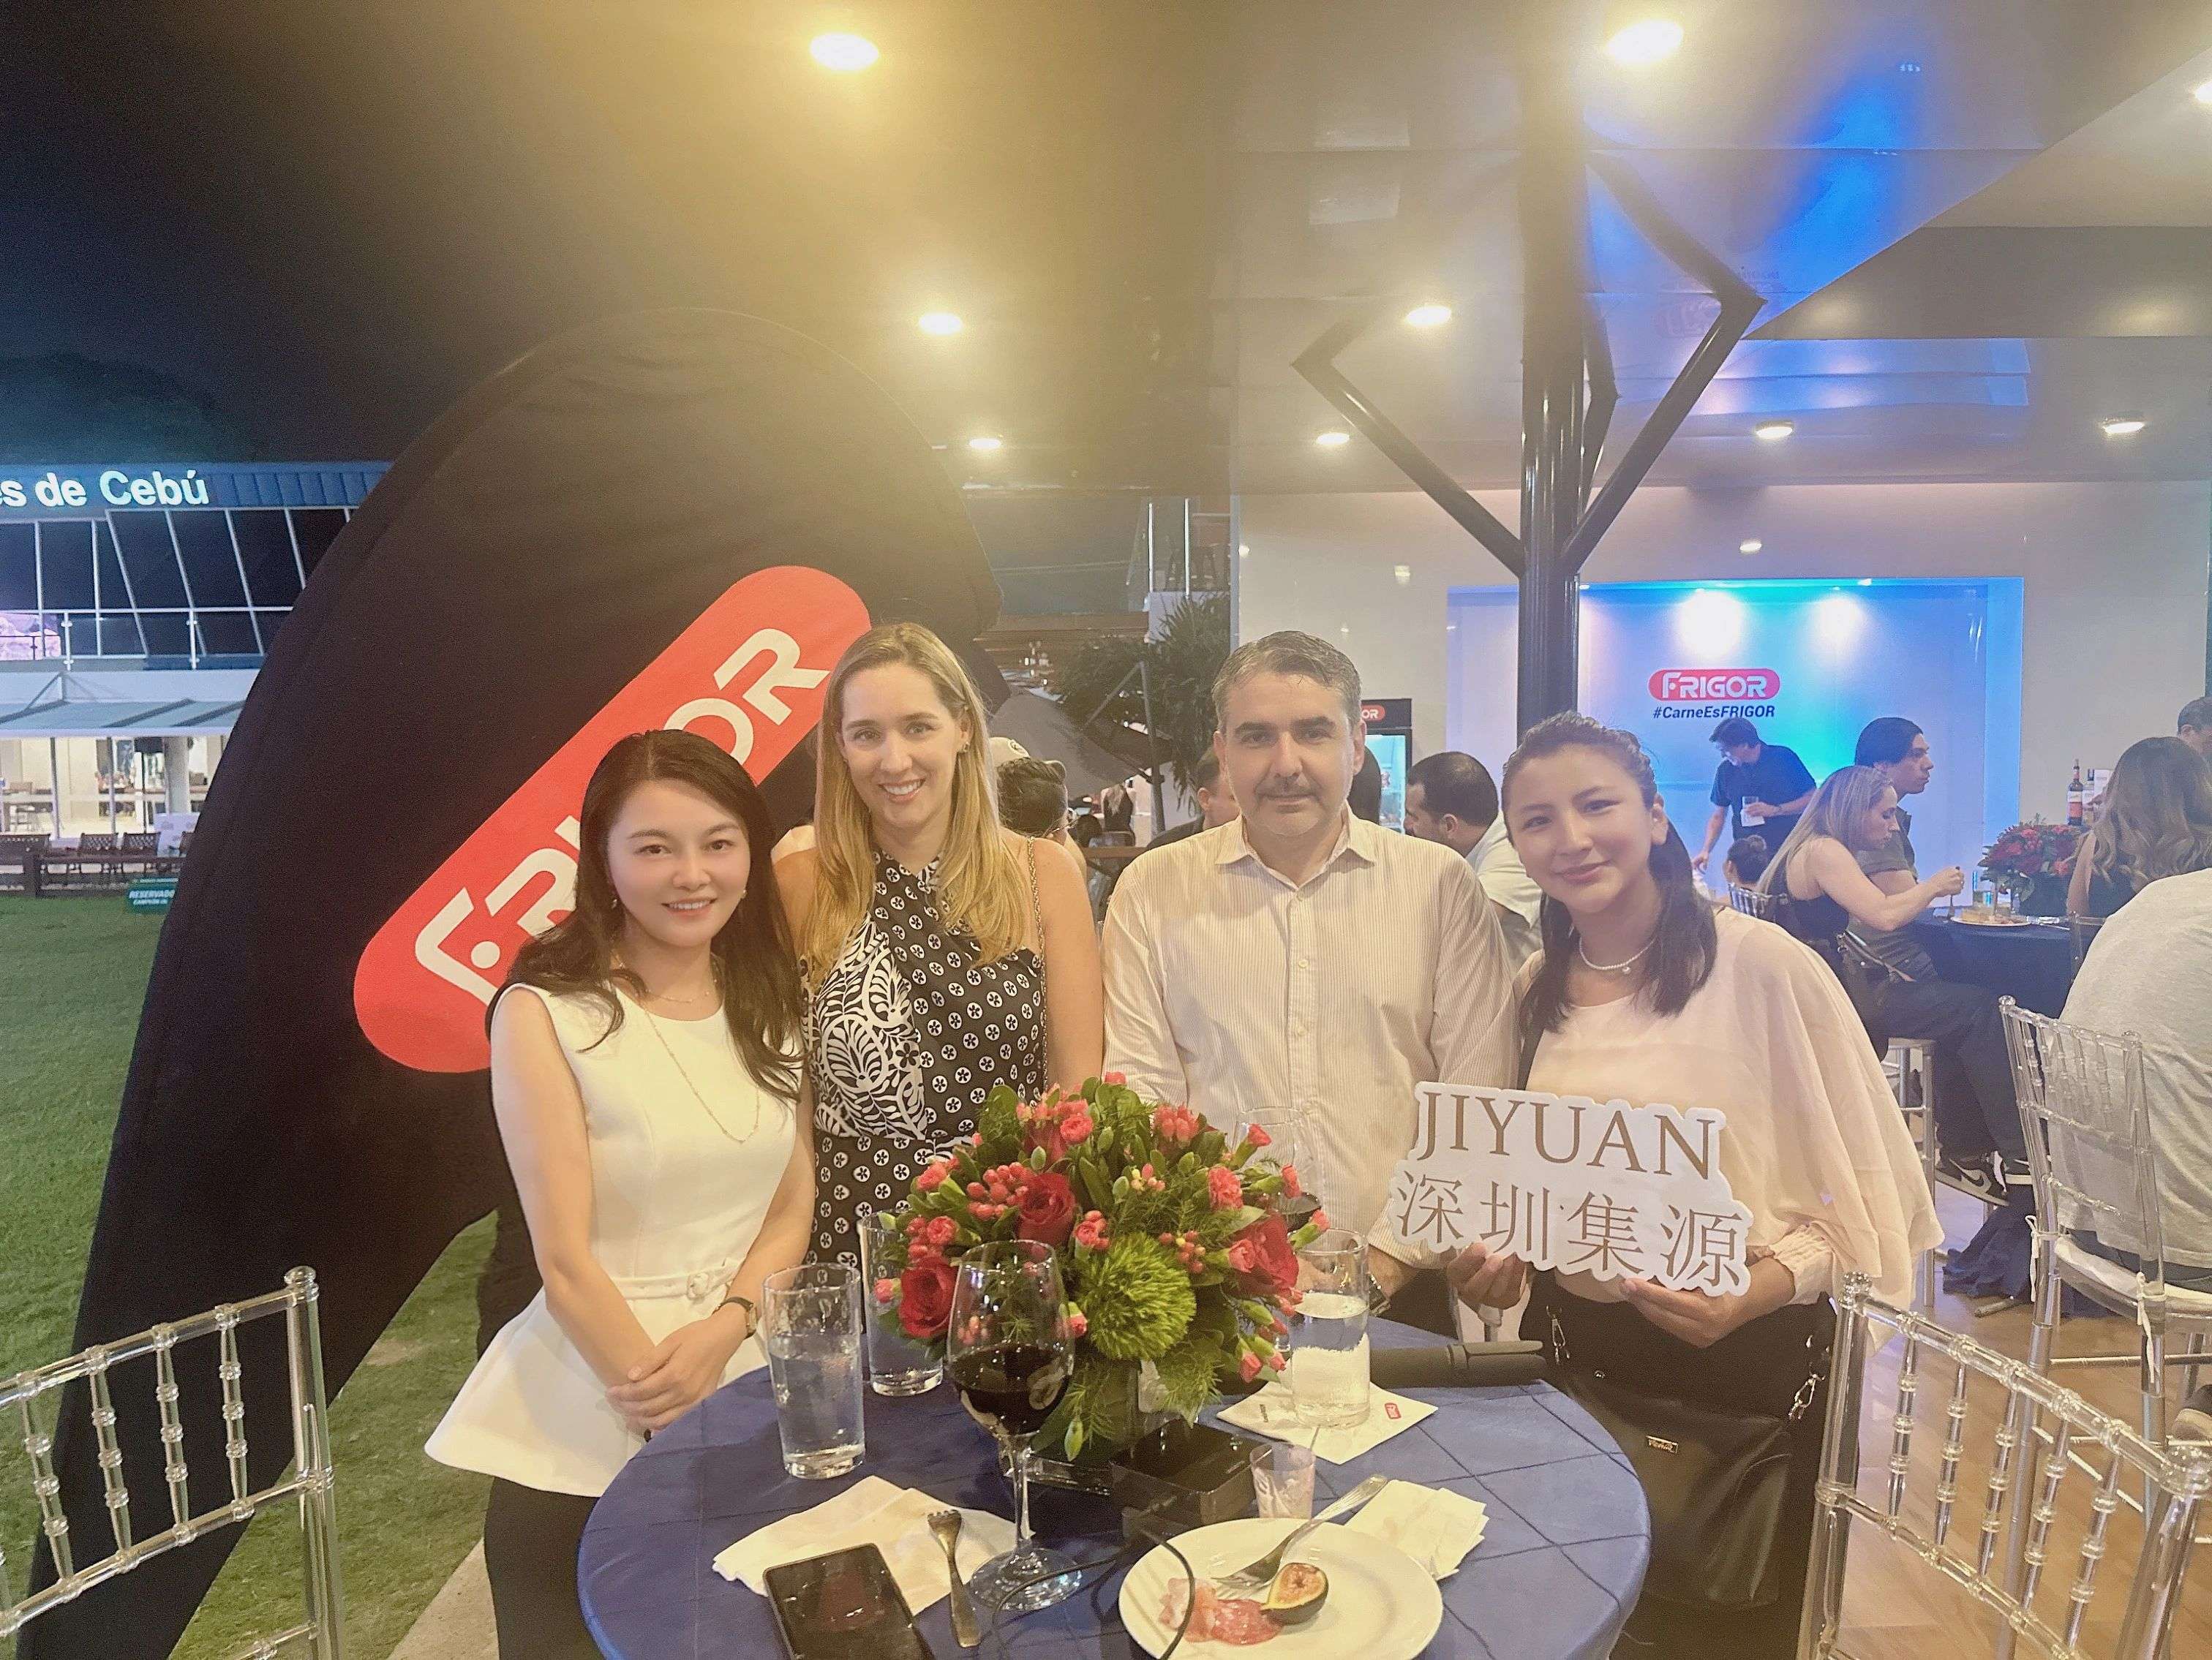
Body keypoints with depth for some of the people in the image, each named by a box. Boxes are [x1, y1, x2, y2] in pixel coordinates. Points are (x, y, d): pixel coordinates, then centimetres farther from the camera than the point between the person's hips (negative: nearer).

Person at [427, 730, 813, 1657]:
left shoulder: (770, 999, 2)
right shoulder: (545, 1013, -14)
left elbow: (794, 1204, 4)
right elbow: (566, 1259, -15)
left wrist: (726, 1327, -13)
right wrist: (672, 1418, -15)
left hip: (749, 1379, 5)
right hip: (584, 1427, -4)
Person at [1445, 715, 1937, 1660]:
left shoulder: (1763, 967, -16)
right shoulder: (1534, 991, 1)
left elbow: (1858, 1191, -11)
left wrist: (1753, 1295, -26)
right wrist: (1495, 1260, -6)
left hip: (1748, 1360, -4)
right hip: (1575, 1350, 5)